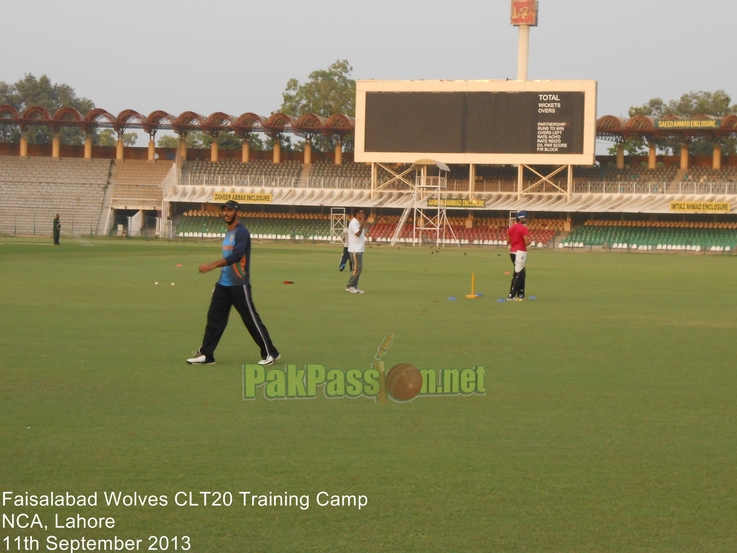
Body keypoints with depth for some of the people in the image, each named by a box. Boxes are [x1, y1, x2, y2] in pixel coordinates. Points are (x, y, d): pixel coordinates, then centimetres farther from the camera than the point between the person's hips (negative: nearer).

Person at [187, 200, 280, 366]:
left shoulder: (241, 232, -13)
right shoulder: (228, 234, 16)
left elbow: (236, 255, -27)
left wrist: (214, 264, -37)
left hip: (239, 285, -9)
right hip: (223, 284, 9)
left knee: (251, 319, -4)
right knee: (214, 317, 3)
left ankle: (270, 353, 5)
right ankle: (206, 354, 5)